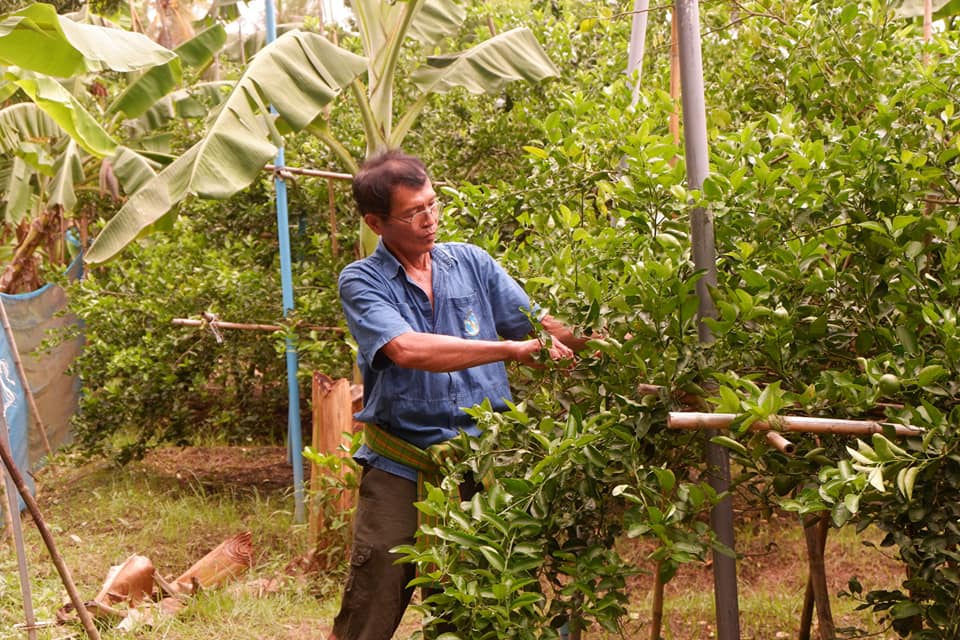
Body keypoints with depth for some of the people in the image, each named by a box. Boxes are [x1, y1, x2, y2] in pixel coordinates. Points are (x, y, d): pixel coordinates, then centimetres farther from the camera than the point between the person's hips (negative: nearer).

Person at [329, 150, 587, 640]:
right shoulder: (361, 281, -5)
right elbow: (406, 349, -21)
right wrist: (511, 350, -24)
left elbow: (536, 325, 8)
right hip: (401, 469, -3)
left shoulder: (472, 263, 7)